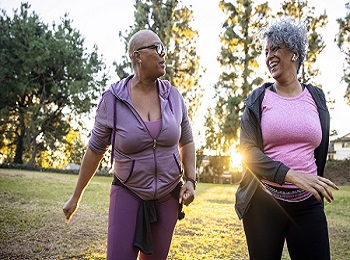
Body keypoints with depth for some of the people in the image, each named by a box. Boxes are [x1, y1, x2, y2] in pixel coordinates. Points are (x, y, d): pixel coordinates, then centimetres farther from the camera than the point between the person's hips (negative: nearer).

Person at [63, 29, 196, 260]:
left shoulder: (173, 96, -3)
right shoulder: (112, 99, -11)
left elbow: (187, 142, 9)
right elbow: (95, 150, -1)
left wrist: (191, 180, -3)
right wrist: (76, 197, 5)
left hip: (168, 195, 3)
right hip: (128, 193, -3)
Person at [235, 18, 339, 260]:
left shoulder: (316, 98, 8)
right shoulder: (257, 99, 1)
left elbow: (321, 152, 15)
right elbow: (248, 151, -9)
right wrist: (291, 175, -22)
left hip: (307, 205, 2)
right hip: (263, 203, -1)